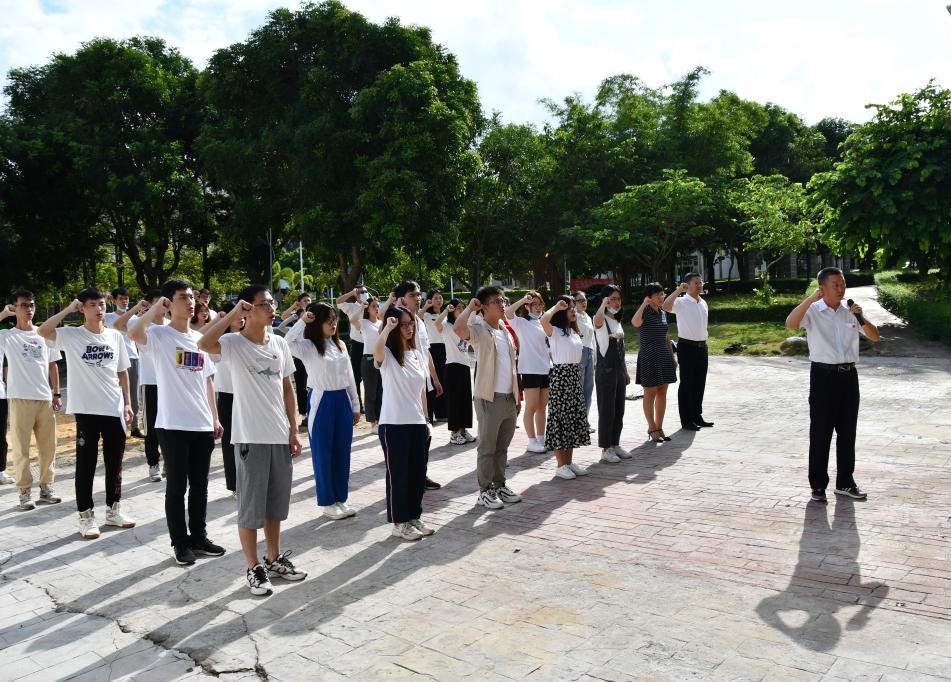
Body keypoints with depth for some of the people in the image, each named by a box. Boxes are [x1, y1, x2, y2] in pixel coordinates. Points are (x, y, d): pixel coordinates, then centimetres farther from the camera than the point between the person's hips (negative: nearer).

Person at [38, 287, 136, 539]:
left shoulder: (115, 336, 8)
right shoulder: (71, 335, -2)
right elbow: (43, 331, -21)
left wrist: (127, 402, 9)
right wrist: (68, 309, -15)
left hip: (114, 410, 4)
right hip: (86, 410, -3)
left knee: (114, 462, 12)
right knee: (86, 464, 4)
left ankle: (113, 510, 25)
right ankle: (86, 516, 14)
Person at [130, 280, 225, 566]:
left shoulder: (200, 338, 12)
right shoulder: (159, 335, -7)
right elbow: (134, 333, -31)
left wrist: (215, 418, 13)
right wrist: (155, 308, -17)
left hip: (202, 425, 6)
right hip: (173, 425, -6)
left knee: (200, 485, 14)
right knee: (177, 486, 5)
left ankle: (199, 537, 26)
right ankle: (180, 543, 17)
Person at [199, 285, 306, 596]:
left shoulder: (280, 343, 7)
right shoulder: (234, 343, -10)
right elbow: (204, 344, -33)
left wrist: (293, 430, 8)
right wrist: (232, 314, -24)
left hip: (280, 436, 6)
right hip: (251, 438, -5)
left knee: (276, 503, 17)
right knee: (251, 506, 4)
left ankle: (274, 559, 32)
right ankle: (254, 568, 18)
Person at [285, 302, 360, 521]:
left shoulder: (340, 345, 9)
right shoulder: (307, 347, -8)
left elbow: (349, 377, 12)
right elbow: (286, 343, -30)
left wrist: (356, 405, 12)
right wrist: (302, 321, -26)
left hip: (343, 401, 6)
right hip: (321, 402, -5)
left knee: (342, 453, 11)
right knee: (323, 453, 5)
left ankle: (341, 498, 23)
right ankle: (327, 502, 15)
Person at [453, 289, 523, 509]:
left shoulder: (506, 331, 13)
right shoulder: (479, 329, -9)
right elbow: (457, 328, -33)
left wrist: (517, 396, 16)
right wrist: (470, 307, -19)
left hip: (509, 398, 7)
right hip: (489, 398, -7)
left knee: (502, 447, 15)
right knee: (487, 447, 2)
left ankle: (500, 485, 26)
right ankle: (485, 491, 11)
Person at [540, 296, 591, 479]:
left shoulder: (574, 331, 13)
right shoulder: (554, 331, -10)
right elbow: (543, 320, -34)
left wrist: (578, 377, 17)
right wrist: (556, 307, -20)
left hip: (575, 376, 8)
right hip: (560, 376, -8)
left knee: (574, 418, 10)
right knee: (560, 418, -4)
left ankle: (569, 462, 19)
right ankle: (561, 465, 3)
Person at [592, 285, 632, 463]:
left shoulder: (617, 321, 15)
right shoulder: (601, 320, -9)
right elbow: (598, 321, -39)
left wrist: (626, 371, 18)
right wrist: (604, 304, -32)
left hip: (619, 369, 8)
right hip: (605, 370, -8)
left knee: (619, 409, 12)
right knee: (606, 410, -3)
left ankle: (615, 444, 22)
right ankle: (606, 449, 4)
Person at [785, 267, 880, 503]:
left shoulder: (850, 312, 9)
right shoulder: (813, 311, -5)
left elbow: (874, 336, 10)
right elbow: (790, 323, -24)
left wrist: (861, 319, -8)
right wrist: (811, 298, -26)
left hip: (849, 376, 5)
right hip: (823, 376, -5)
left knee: (847, 431, 13)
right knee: (820, 433, 2)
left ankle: (845, 482, 25)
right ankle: (818, 485, 12)